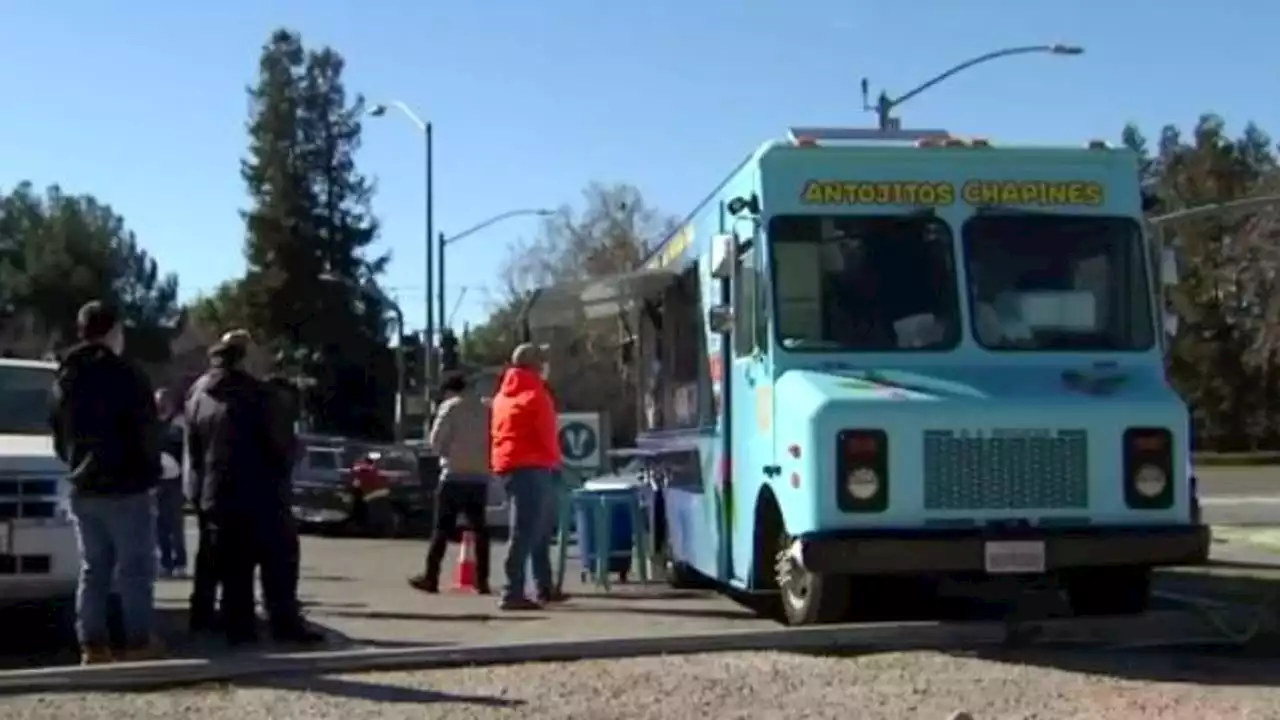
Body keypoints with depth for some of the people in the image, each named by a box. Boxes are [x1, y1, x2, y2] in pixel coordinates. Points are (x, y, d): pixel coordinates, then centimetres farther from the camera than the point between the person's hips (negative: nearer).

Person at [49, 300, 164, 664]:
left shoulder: (65, 378, 13)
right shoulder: (126, 374, -11)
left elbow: (59, 437, 17)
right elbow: (146, 432, -11)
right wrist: (150, 472, 1)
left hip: (83, 489, 7)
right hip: (126, 487, -7)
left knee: (93, 569, 10)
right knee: (134, 569, -2)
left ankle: (92, 643, 9)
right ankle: (138, 642, -2)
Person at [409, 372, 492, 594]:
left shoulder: (450, 406, -3)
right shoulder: (484, 409, 13)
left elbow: (436, 441, -5)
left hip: (454, 476, -5)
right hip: (479, 477, 5)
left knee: (442, 528, -1)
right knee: (479, 529, 6)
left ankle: (430, 577, -2)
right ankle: (482, 580, 3)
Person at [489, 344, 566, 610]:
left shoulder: (503, 394, 18)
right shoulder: (535, 394, -7)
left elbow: (497, 433, 18)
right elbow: (546, 433, -9)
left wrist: (507, 463, 18)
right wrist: (554, 462, 5)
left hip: (509, 466, 9)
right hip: (531, 467, -9)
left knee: (540, 528, 17)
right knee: (526, 531, -10)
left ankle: (545, 588, 22)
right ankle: (513, 593, -14)